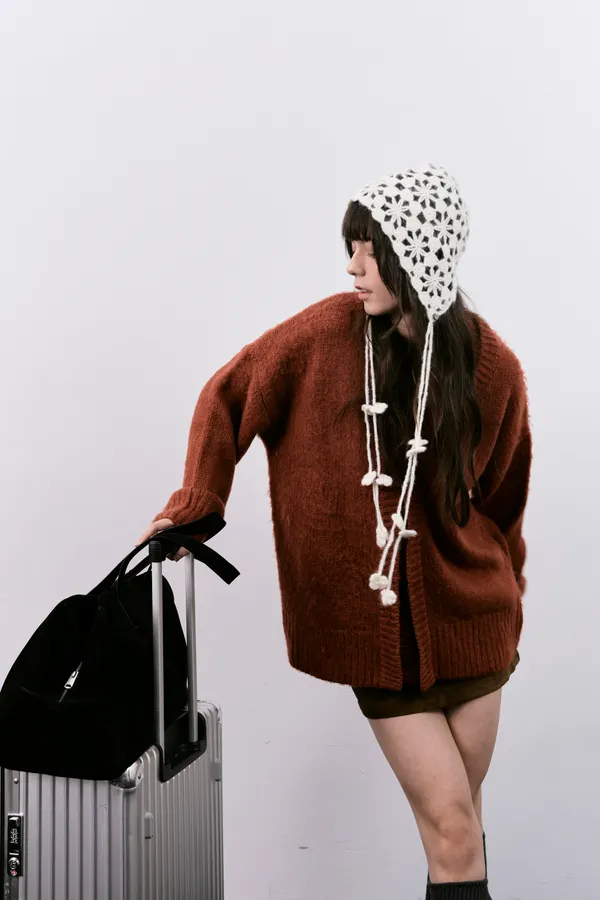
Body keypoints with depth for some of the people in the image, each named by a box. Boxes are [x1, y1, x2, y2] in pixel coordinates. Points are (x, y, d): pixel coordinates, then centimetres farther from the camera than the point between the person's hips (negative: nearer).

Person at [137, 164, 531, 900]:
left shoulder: (492, 369, -8)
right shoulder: (326, 332, -10)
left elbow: (501, 502, 5)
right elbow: (228, 397, 2)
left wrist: (506, 604, 13)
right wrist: (195, 504, -6)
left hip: (466, 618, 2)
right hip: (375, 625, -1)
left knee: (460, 816, 15)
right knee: (450, 823, -2)